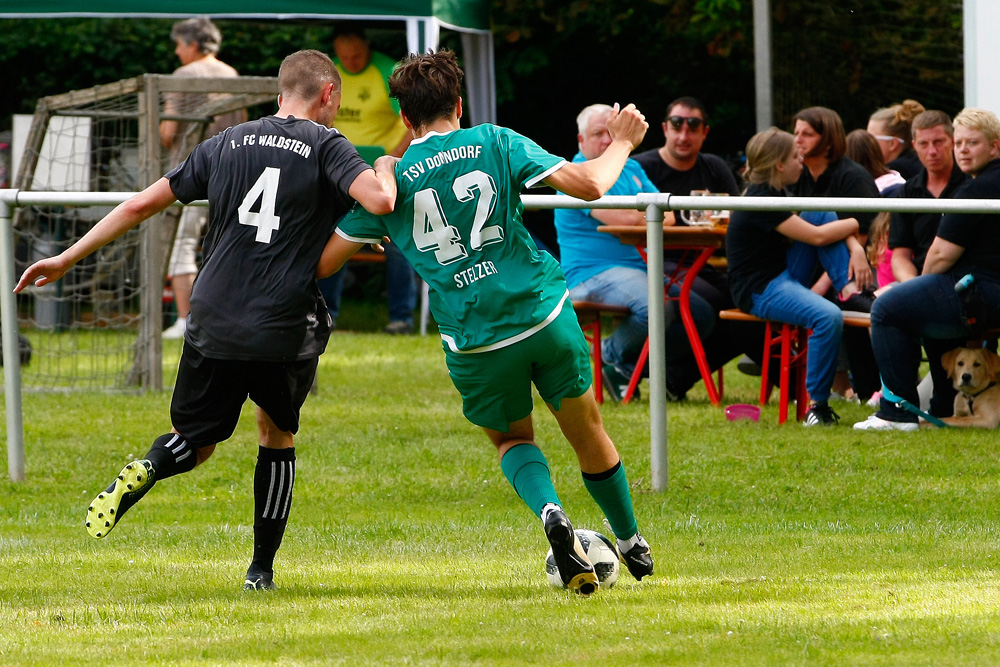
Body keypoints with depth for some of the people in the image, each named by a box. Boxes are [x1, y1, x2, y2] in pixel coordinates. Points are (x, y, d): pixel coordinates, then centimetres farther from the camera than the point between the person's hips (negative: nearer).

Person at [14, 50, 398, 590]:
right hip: (286, 332, -2)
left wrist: (68, 259, 21)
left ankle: (144, 473, -19)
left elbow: (140, 205, 13)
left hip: (214, 324, 2)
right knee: (277, 435, 22)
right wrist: (384, 172, 8)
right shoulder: (325, 146, 1)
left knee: (194, 443, 16)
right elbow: (379, 201, -17)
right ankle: (262, 568, 19)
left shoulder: (226, 145, 13)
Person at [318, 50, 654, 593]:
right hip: (545, 315, 0)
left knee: (510, 439, 22)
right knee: (587, 432, 19)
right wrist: (621, 145, 14)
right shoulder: (494, 143, 0)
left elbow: (320, 263, 6)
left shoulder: (391, 180, 2)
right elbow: (587, 185, -6)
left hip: (474, 341, 0)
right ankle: (632, 544, 33)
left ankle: (550, 513, -7)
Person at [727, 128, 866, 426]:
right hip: (759, 290, -10)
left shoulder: (772, 192, 12)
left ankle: (849, 288, -6)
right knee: (829, 317, -33)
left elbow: (822, 226, 12)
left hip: (784, 276, 10)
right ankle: (817, 405, -23)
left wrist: (853, 244, -7)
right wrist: (857, 222, -5)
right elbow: (817, 236, -18)